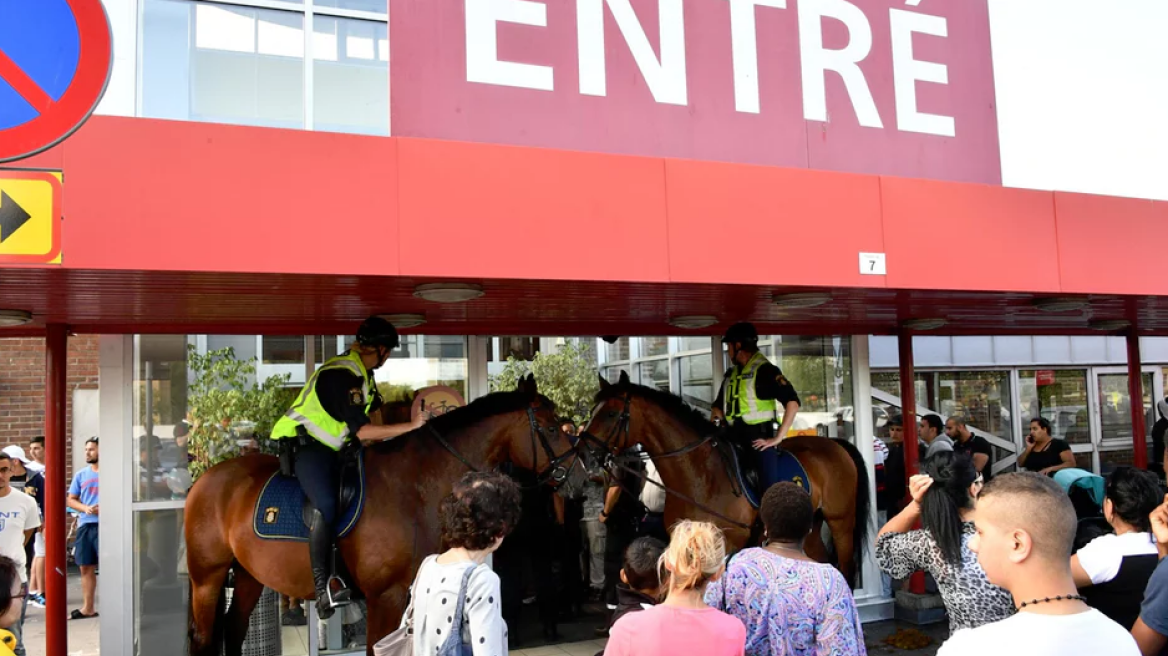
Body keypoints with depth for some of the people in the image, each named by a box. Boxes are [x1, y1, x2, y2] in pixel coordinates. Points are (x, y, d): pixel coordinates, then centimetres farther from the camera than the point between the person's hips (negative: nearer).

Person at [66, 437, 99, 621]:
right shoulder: (80, 475, 11)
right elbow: (71, 500, 13)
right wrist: (86, 508, -7)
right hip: (85, 525, 5)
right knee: (86, 567, 10)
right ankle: (87, 607, 19)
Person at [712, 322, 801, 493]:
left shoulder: (765, 370, -7)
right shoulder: (731, 375, 16)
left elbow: (792, 402, -13)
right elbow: (719, 406, 27)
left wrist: (778, 438, -15)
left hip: (760, 439, -7)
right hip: (735, 440, 7)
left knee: (770, 491, -17)